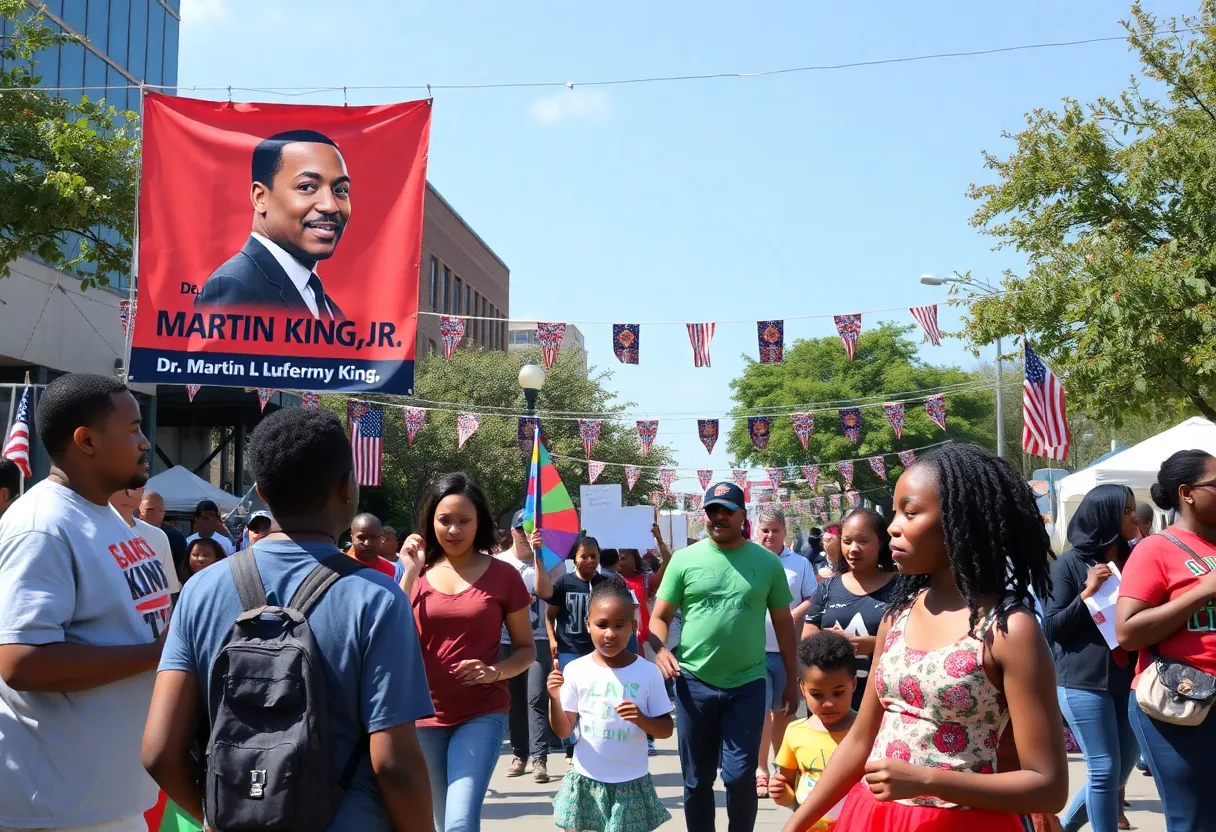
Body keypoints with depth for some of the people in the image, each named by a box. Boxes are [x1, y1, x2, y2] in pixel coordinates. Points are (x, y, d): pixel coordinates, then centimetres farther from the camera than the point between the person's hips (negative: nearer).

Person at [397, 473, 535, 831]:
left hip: (482, 714, -3)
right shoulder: (418, 573, 2)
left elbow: (526, 648, 3)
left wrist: (495, 671, -16)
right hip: (425, 715, 3)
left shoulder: (502, 575, -4)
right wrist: (409, 574, -12)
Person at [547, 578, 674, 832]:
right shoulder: (575, 670, -5)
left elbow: (666, 730, -2)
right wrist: (555, 699, -19)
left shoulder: (648, 672, -7)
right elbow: (563, 731, -2)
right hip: (586, 781, 1)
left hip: (631, 783, -1)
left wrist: (641, 719, -21)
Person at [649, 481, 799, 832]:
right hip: (695, 683, 1)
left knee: (740, 776, -1)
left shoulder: (767, 562, 2)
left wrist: (792, 679, 9)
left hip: (748, 684, 0)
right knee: (697, 779, 11)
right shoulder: (684, 559, 0)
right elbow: (659, 617, 4)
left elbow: (784, 623, 9)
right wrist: (660, 650, -16)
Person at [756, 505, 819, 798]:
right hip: (754, 649, -2)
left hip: (788, 650, 2)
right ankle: (761, 771, 8)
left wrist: (794, 615, -11)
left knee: (783, 710, 14)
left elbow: (812, 599, 5)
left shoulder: (800, 563, 5)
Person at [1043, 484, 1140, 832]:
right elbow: (1051, 626, -8)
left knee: (1123, 767, 12)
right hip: (1083, 681, -6)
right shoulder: (1070, 564, -6)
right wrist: (1088, 592, -16)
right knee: (1105, 769, -4)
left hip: (1128, 679, 6)